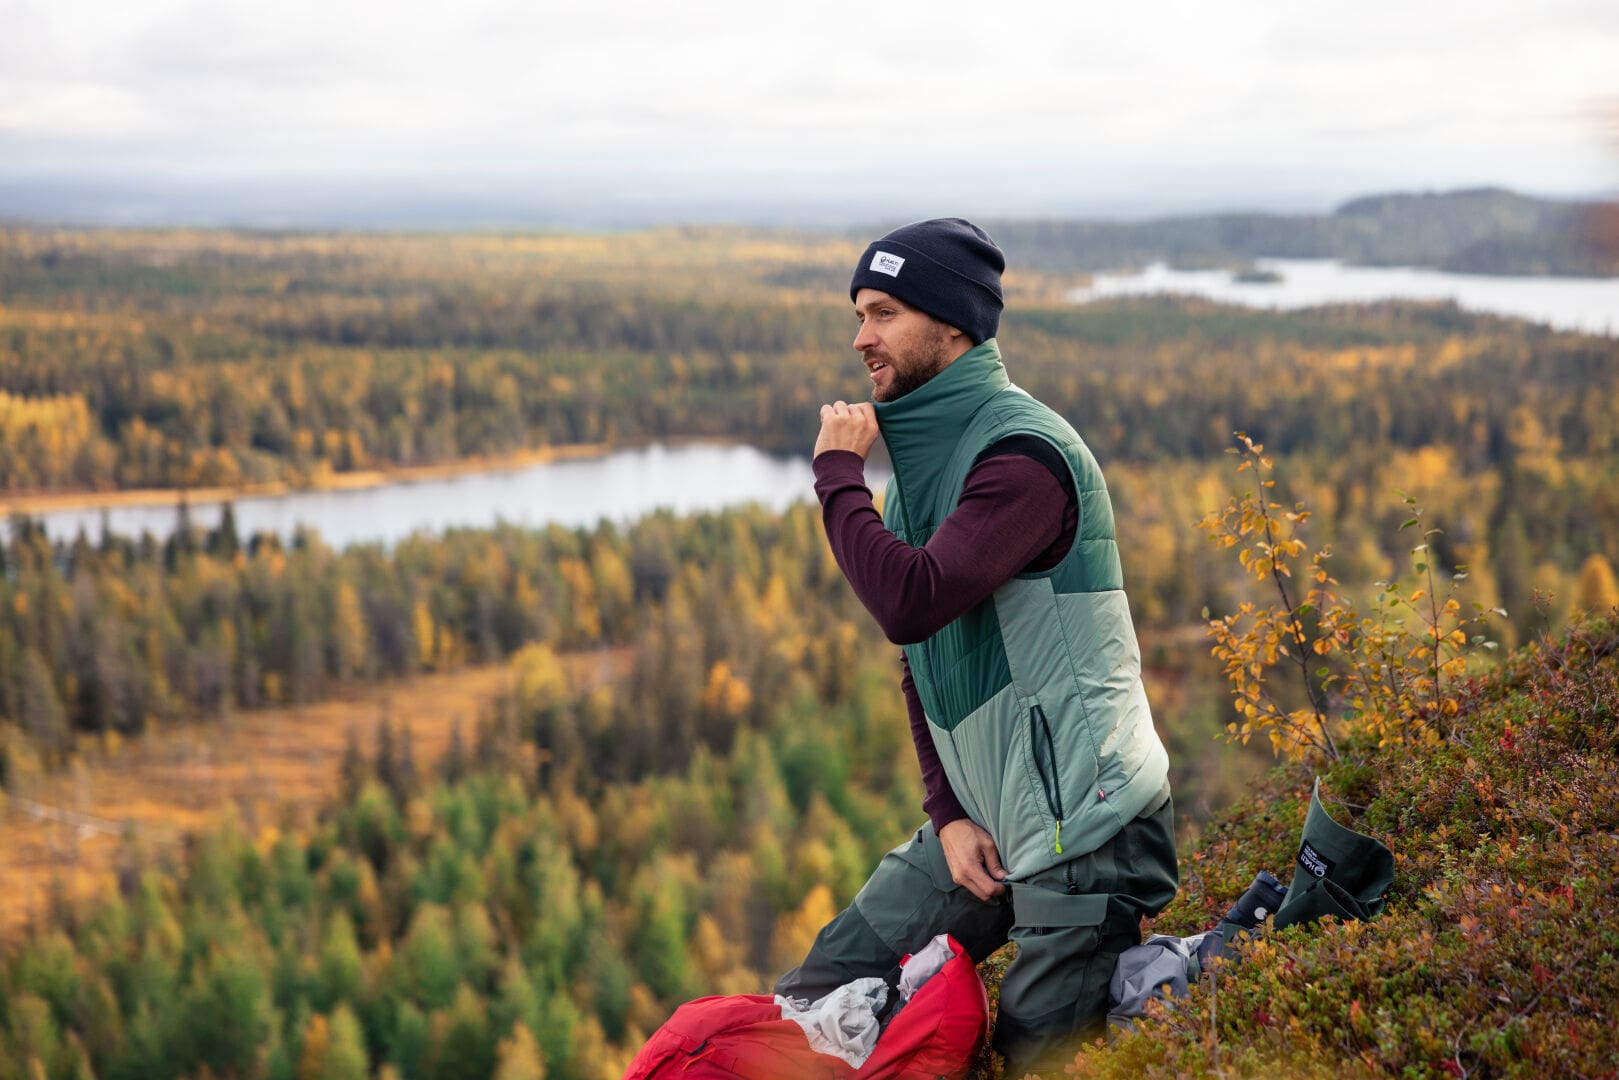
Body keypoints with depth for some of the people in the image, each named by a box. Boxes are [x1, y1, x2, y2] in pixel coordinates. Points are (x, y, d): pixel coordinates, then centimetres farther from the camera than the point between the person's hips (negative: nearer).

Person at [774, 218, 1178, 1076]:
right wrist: (948, 813, 3)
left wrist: (837, 472, -19)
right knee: (817, 995, 6)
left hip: (1084, 825, -9)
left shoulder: (1023, 454, -19)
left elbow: (911, 605, -33)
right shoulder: (916, 458, 11)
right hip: (982, 814, 9)